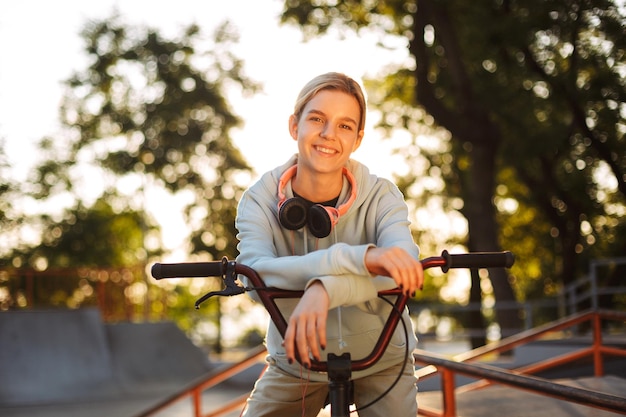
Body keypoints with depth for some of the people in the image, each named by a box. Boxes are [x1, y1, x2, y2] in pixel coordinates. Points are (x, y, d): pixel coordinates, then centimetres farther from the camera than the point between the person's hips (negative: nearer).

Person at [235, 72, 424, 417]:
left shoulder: (381, 196, -14)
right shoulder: (260, 200, -14)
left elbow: (405, 264, -34)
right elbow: (256, 274, -34)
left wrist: (325, 288, -52)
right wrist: (360, 258, -46)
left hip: (380, 360, -1)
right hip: (295, 363, 1)